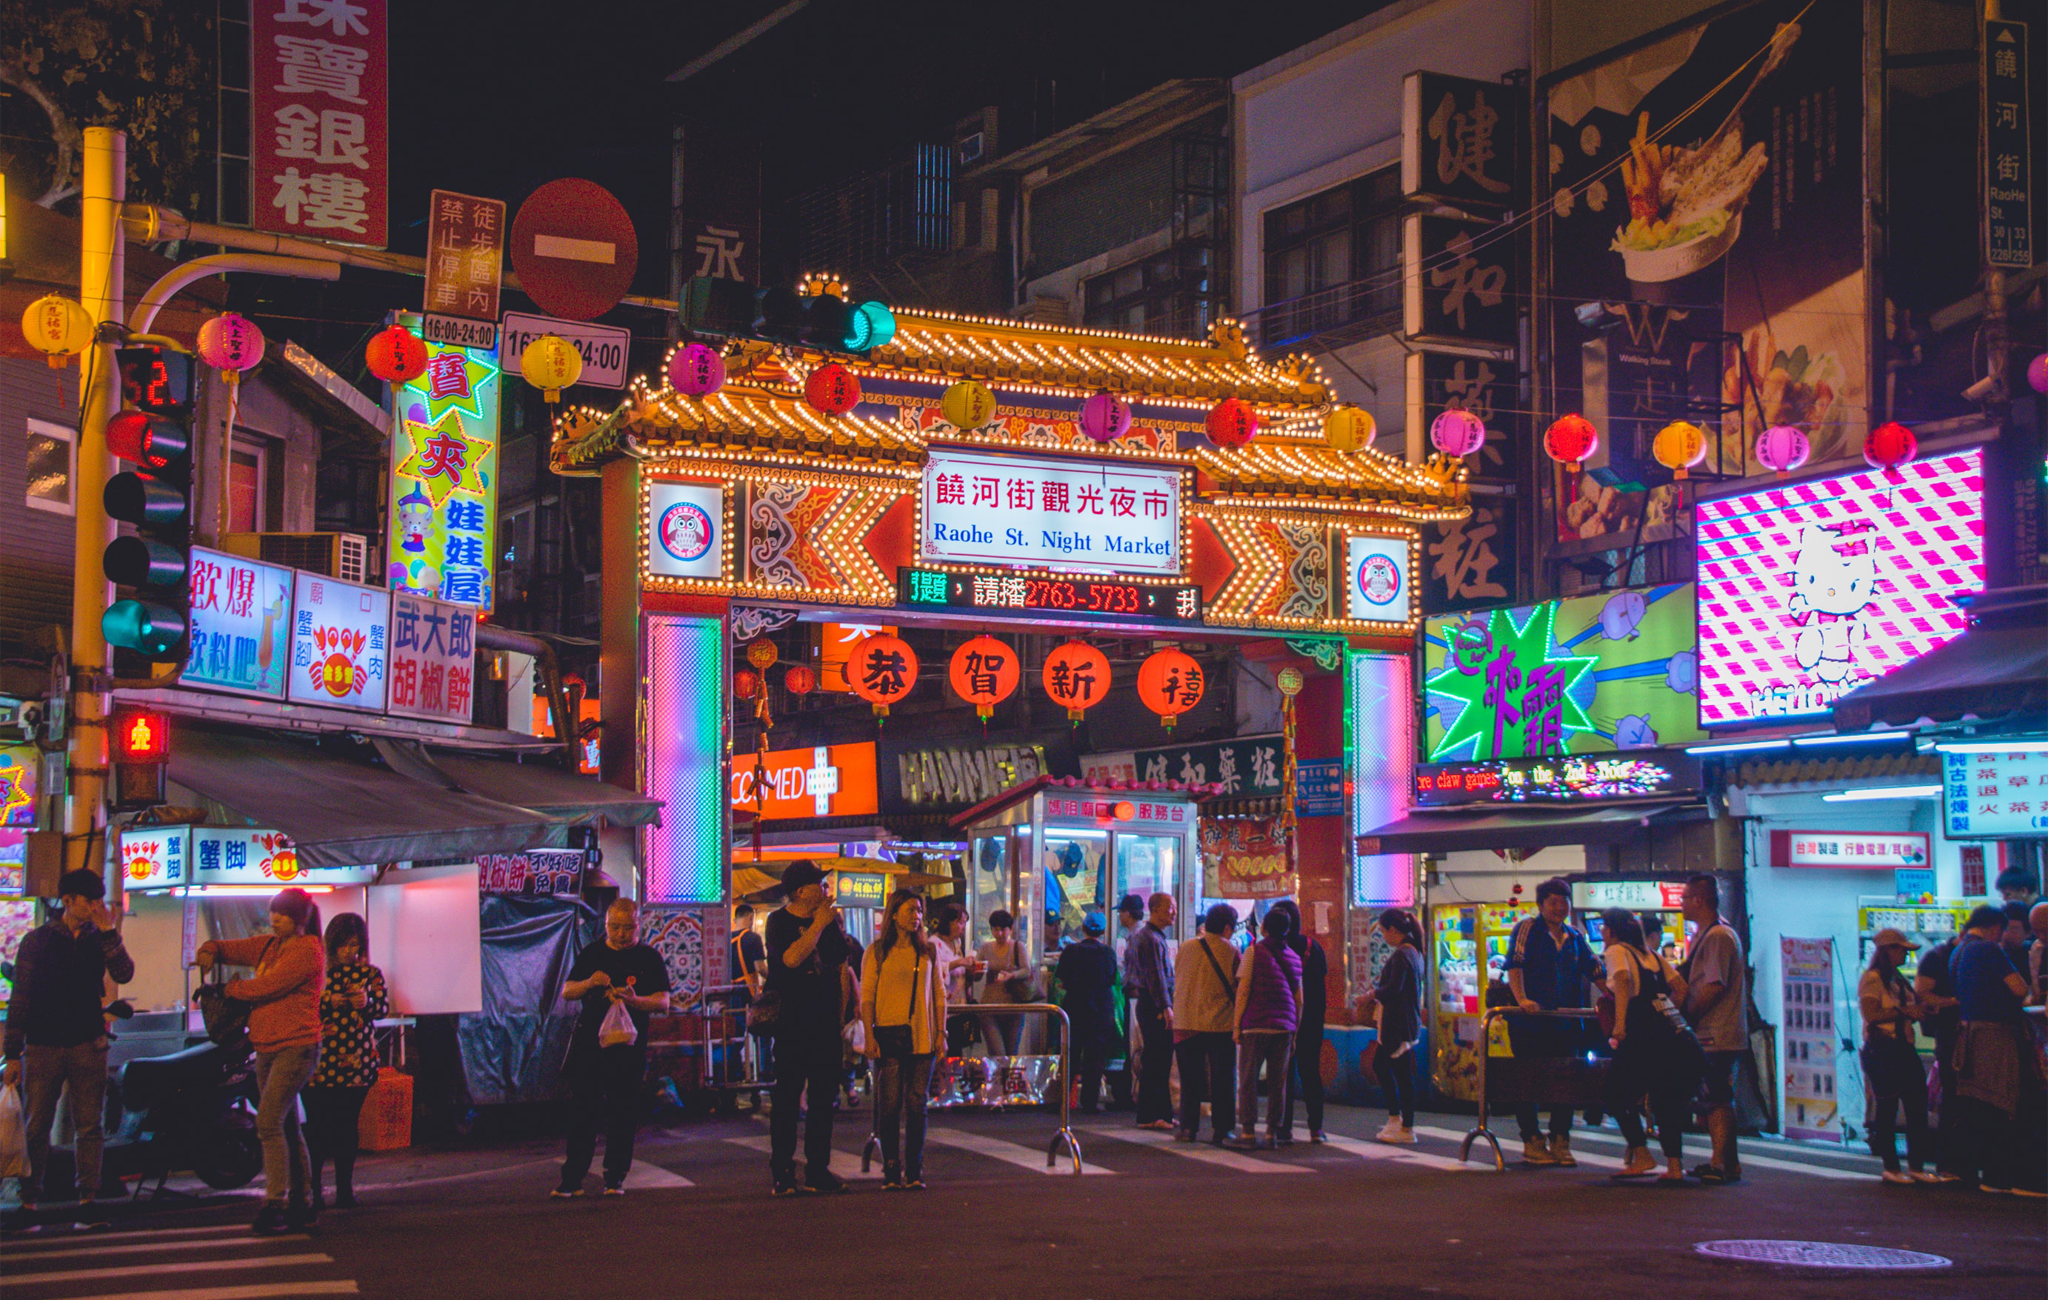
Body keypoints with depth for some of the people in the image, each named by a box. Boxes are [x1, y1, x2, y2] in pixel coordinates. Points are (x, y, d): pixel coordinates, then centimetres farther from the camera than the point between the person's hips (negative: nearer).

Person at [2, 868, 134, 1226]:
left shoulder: (100, 939, 10)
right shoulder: (37, 940, 4)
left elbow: (123, 974, -7)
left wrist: (107, 931, -13)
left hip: (87, 1046, 1)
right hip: (43, 1046, -1)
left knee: (88, 1126, -1)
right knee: (36, 1127, 1)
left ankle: (87, 1200, -1)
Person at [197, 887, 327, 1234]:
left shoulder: (306, 950, -12)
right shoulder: (270, 945, 15)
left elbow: (267, 987, -18)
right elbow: (234, 949, 21)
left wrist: (231, 988, -3)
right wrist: (211, 949, -2)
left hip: (295, 1048, -9)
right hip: (267, 1049, 9)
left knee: (269, 1122, -18)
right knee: (286, 1127, 11)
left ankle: (274, 1203, -17)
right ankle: (301, 1204, 17)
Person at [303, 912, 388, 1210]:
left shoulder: (370, 974, 10)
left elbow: (383, 1008, 0)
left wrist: (367, 1002, -20)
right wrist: (328, 1001, -16)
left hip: (357, 1060, 1)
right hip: (320, 1059, -1)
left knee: (347, 1125, 2)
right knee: (317, 1125, -5)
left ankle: (345, 1190, 9)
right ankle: (311, 1190, -1)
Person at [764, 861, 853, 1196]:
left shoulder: (829, 919, 11)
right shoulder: (779, 921, -4)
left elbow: (842, 964, 20)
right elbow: (792, 958, -20)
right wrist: (819, 925, -15)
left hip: (825, 1020, 5)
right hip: (792, 1022, -5)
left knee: (823, 1095, 6)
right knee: (787, 1096, -3)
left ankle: (818, 1169, 12)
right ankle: (782, 1172, 1)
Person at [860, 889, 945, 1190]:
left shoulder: (928, 951, 12)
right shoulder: (877, 951, 3)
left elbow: (939, 995, 15)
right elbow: (866, 996, 1)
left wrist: (941, 1033, 6)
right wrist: (869, 1036, -7)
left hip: (921, 1037, 2)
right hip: (889, 1035, -2)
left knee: (917, 1106, 1)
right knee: (889, 1106, -4)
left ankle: (914, 1173, 6)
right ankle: (892, 1173, 1)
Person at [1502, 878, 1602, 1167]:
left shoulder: (1575, 937, 15)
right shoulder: (1527, 928, -1)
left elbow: (1593, 968, 18)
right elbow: (1514, 965, -12)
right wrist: (1522, 999, -25)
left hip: (1564, 1022, 5)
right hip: (1530, 1022, -5)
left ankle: (1560, 1142, 11)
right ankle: (1532, 1143, 6)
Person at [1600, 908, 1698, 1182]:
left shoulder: (1616, 950, 2)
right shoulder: (1652, 955, 23)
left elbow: (1623, 979, -18)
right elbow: (1681, 987, 17)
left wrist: (1619, 1023, -24)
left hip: (1642, 1033, -7)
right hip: (1671, 1031, 7)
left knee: (1617, 1095, 5)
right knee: (1665, 1098, 12)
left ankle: (1642, 1156, -4)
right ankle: (1675, 1165, 5)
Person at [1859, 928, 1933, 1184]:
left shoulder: (1898, 980, 20)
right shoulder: (1871, 978, -7)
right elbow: (1871, 1013, -18)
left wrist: (1919, 1010, 6)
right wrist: (1902, 1011, -18)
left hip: (1904, 1049, 8)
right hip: (1881, 1050, -8)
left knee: (1917, 1105, 3)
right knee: (1886, 1109, -4)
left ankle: (1917, 1166, 8)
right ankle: (1890, 1167, 3)